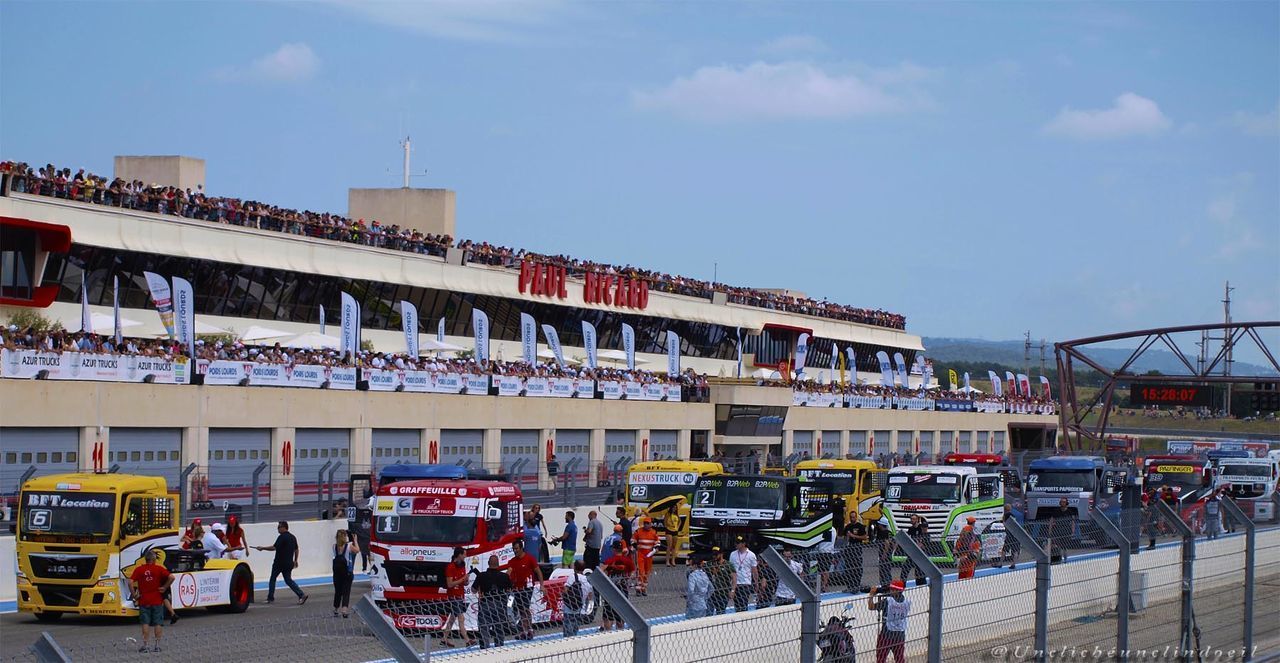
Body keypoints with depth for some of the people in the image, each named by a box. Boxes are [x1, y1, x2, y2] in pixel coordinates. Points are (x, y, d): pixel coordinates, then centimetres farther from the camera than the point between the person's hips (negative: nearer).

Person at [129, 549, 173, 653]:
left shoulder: (139, 570, 0)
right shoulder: (159, 569, -3)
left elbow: (130, 582, -11)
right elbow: (171, 577, -15)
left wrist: (134, 594, -3)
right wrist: (165, 587, -5)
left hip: (144, 601, 1)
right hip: (157, 601, -1)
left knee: (145, 623, 4)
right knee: (158, 623, 7)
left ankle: (144, 645, -1)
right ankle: (157, 645, 7)